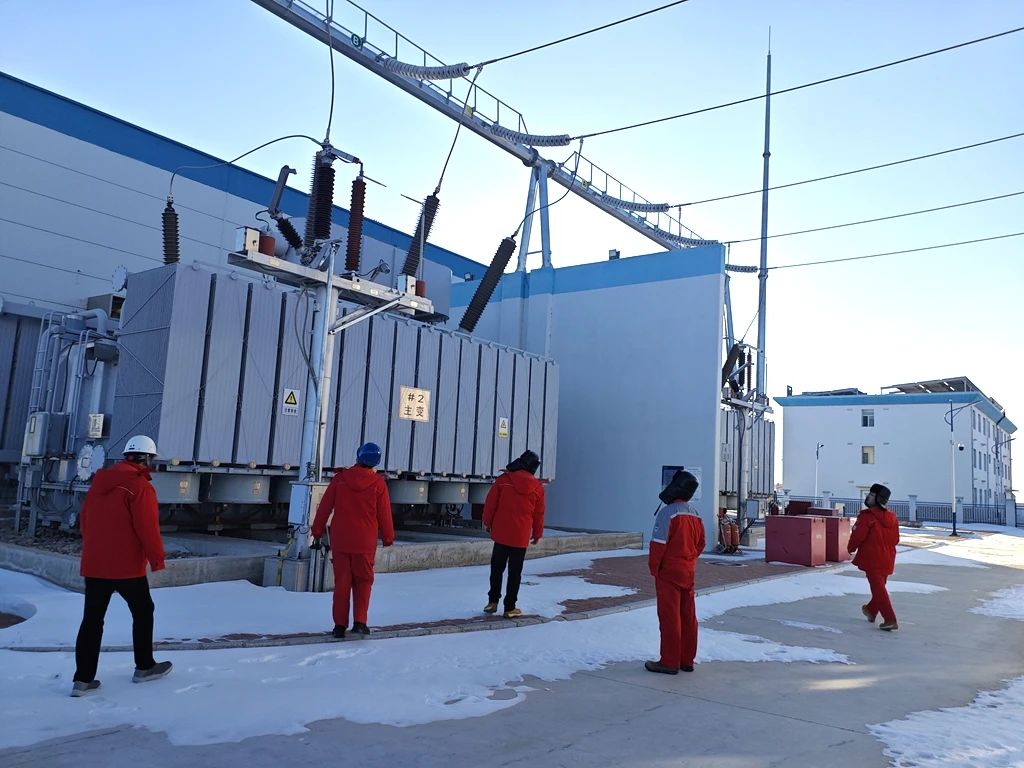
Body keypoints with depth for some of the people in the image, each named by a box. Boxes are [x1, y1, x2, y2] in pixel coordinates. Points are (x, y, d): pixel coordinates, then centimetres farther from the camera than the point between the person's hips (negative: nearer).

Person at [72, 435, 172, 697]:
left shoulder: (99, 482, 10)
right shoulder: (140, 486, -15)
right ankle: (144, 667, 22)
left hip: (93, 564, 6)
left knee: (92, 619, 9)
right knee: (143, 612, 12)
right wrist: (157, 558, -7)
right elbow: (148, 527, -17)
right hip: (126, 566, -6)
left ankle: (83, 678, 8)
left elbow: (85, 520, 16)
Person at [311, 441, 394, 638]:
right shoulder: (378, 483, -7)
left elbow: (325, 506, 2)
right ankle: (359, 622, 3)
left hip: (340, 540, 1)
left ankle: (340, 625, 11)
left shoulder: (340, 478, -3)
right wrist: (388, 537, 12)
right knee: (363, 581, 12)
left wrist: (318, 529, 14)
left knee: (342, 582, 10)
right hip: (365, 542, -1)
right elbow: (384, 514, -1)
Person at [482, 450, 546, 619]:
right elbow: (539, 514, 4)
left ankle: (493, 601, 20)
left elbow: (490, 502, -1)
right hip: (521, 537, -1)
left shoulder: (503, 480, -4)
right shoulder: (537, 488, -2)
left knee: (497, 567, 16)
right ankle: (510, 608, 11)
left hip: (500, 532, 1)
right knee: (515, 572, 7)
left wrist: (487, 522, 13)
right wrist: (537, 534, 17)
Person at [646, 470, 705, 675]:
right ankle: (687, 660, 20)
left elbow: (659, 543, -19)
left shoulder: (667, 513, -18)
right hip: (688, 573, 7)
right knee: (688, 616, 12)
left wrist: (653, 568, -9)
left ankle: (669, 662, 4)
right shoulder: (696, 514, 7)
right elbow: (700, 543, 13)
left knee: (669, 617, -1)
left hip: (668, 573, -7)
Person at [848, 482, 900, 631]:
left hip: (872, 559, -7)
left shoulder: (867, 516, -17)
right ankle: (871, 611, 39)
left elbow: (858, 535, -16)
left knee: (878, 588, -4)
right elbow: (895, 539, 11)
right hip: (887, 559, 7)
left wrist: (851, 548, 2)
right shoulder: (892, 517, 6)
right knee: (879, 586, 21)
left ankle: (890, 619, -10)